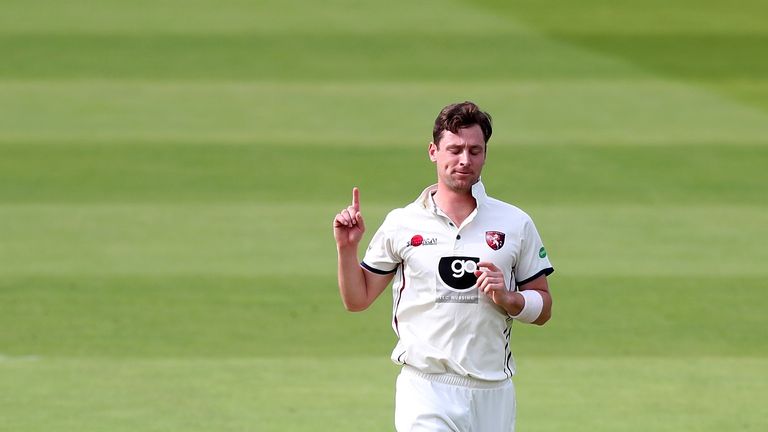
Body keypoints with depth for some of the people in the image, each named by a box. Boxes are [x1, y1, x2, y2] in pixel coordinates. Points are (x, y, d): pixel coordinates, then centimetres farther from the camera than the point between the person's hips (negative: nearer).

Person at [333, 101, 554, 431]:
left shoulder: (516, 224, 8)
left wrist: (508, 299, -8)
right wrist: (346, 248, -4)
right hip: (426, 392, -2)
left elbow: (543, 309, 11)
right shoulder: (402, 223, 5)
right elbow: (357, 300, 11)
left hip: (494, 392, 2)